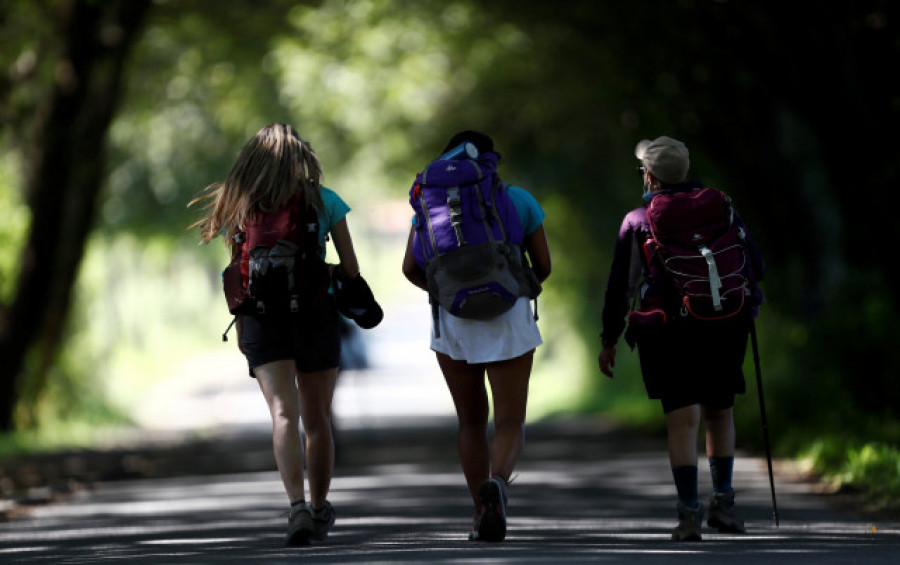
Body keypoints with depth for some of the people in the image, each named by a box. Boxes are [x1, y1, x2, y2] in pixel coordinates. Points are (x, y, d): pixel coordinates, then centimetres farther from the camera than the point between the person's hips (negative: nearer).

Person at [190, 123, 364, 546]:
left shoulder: (241, 209, 6)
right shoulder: (324, 201, 3)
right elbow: (351, 269, 2)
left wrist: (240, 330, 14)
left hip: (263, 321, 0)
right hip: (316, 315, 0)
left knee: (284, 414, -12)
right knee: (317, 419, 14)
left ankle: (298, 506, -32)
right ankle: (319, 511, 25)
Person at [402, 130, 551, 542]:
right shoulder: (520, 200, 4)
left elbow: (411, 267, 2)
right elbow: (544, 265, 7)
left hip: (453, 320, 1)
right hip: (508, 320, -1)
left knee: (471, 420, 16)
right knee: (510, 423, -1)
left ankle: (483, 516, 14)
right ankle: (496, 482, -32)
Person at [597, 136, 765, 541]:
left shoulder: (638, 220, 2)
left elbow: (620, 284, 0)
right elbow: (755, 264, 7)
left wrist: (609, 341, 6)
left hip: (667, 330, -2)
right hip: (725, 325, 2)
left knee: (682, 419, -3)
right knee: (719, 411, 19)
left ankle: (689, 512, -14)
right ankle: (723, 502, 11)